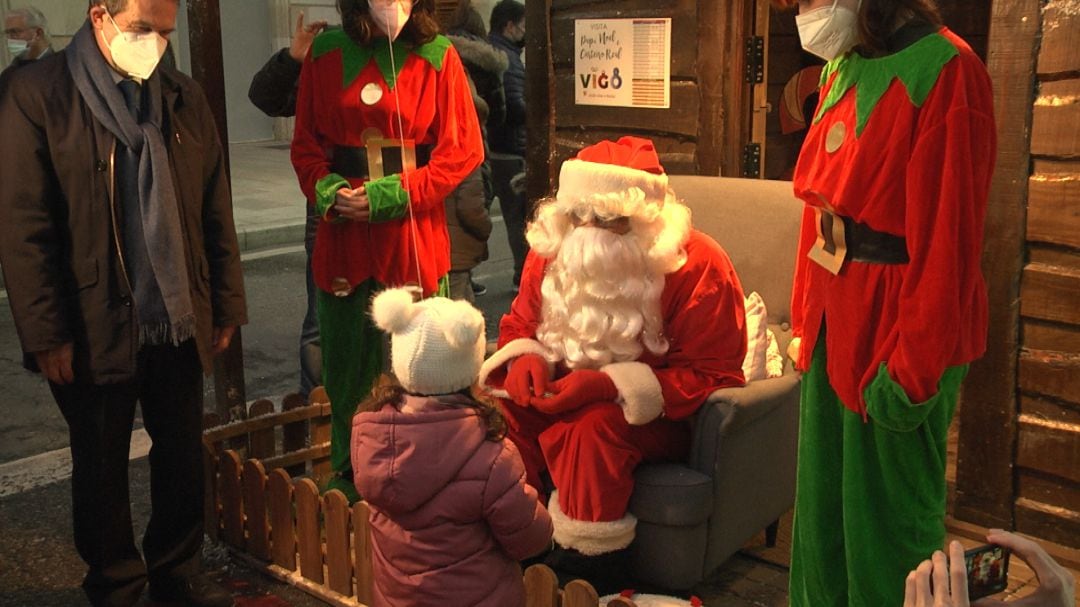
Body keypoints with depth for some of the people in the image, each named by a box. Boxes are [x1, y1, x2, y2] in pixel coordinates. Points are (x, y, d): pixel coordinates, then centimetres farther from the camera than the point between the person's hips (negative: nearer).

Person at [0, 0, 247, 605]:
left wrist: (227, 304, 7)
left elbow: (216, 211, 9)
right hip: (96, 325, -4)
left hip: (180, 322, 4)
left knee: (184, 452, 14)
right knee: (101, 465, 12)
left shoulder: (184, 97, 5)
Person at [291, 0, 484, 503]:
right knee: (345, 358, 11)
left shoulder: (437, 55, -2)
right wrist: (327, 191, -10)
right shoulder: (326, 52, 6)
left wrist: (391, 196, -12)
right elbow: (305, 144, 10)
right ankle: (348, 473, 29)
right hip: (342, 231, 3)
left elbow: (463, 150, -4)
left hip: (413, 231, -2)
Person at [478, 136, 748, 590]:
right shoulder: (552, 251, -1)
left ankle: (590, 576, -18)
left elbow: (713, 377, -19)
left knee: (594, 427, -36)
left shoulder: (697, 267, -18)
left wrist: (611, 384, -29)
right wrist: (525, 359, -15)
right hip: (570, 396, 5)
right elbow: (518, 325, 12)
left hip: (660, 413, -5)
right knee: (500, 410, -24)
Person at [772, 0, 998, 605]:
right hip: (835, 324, 8)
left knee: (886, 519, 5)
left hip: (894, 330, -7)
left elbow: (947, 235, -18)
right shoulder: (843, 69, 10)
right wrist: (806, 320, 12)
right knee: (820, 505, 16)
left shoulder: (944, 71, -15)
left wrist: (911, 371, -18)